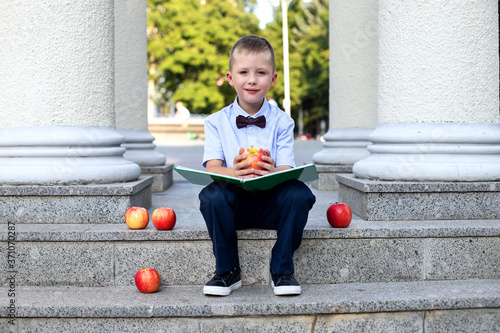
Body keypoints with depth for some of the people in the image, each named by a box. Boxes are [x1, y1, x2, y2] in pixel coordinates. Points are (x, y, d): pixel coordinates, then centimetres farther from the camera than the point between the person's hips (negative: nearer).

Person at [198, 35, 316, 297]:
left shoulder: (281, 122, 3)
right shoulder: (216, 122, 4)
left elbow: (287, 170, -7)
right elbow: (212, 168, -9)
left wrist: (273, 172, -34)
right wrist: (235, 173, -34)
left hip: (272, 202, 0)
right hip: (234, 202, 0)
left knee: (300, 194, -29)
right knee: (211, 195, -31)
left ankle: (282, 270, -11)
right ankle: (227, 271, -11)